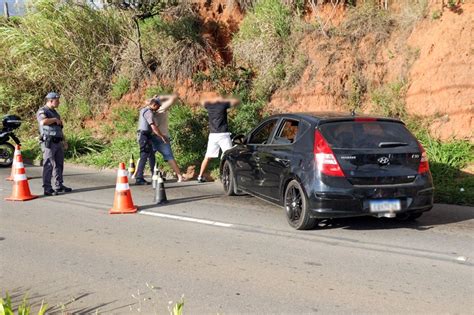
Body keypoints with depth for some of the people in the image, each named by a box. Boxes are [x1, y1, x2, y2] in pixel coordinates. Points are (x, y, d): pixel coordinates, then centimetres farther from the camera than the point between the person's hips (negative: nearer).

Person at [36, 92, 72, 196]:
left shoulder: (54, 112, 20)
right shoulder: (42, 111, -8)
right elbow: (43, 122, -30)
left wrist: (63, 140, 23)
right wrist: (55, 119, -15)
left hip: (58, 142, 9)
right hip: (49, 143, -9)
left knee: (59, 165, 12)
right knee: (48, 166, -8)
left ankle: (59, 186, 21)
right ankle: (47, 188, -6)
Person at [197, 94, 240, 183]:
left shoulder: (209, 106, 8)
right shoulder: (223, 104, -2)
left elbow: (202, 101, 30)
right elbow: (237, 101, 7)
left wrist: (213, 100, 25)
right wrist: (225, 100, 9)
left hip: (212, 135, 4)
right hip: (223, 134, -4)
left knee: (207, 157, 10)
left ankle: (200, 176, 11)